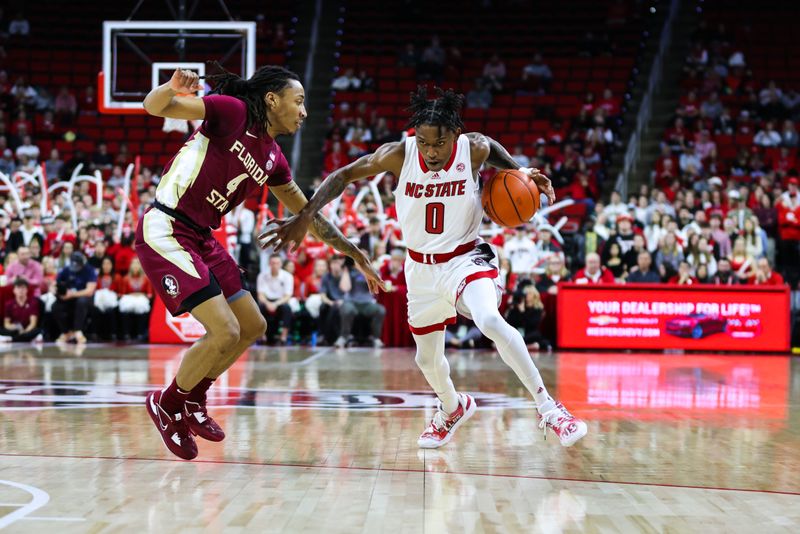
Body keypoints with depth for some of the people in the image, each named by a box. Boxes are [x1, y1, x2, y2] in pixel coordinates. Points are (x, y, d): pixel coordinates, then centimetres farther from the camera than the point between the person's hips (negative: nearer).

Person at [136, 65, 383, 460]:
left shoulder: (273, 159, 12)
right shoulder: (232, 112, -11)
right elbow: (155, 107, -19)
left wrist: (356, 255, 24)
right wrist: (172, 87, -43)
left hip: (200, 238, 9)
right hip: (164, 231, -9)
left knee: (252, 328, 14)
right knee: (225, 333, -14)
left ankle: (192, 401, 31)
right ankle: (167, 405, 10)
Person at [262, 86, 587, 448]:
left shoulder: (474, 149, -18)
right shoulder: (398, 155, -18)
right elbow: (343, 176, -7)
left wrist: (518, 172, -9)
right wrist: (304, 217, -16)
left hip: (465, 259, -3)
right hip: (422, 268, 3)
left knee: (490, 321, -32)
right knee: (427, 359, 14)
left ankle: (548, 408, -22)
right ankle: (453, 408, 48)